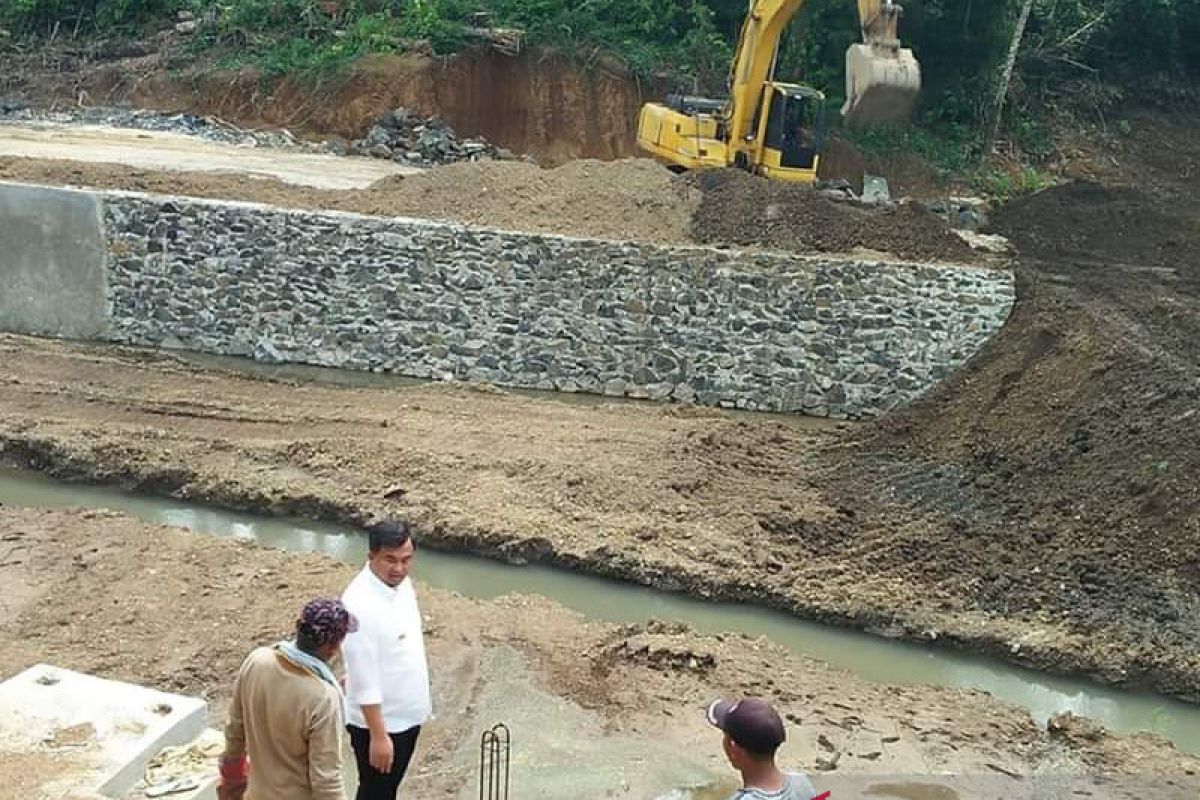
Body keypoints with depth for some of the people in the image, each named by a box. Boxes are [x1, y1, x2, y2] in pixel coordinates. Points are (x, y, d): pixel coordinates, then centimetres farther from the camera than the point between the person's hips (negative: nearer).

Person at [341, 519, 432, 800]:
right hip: (379, 721, -8)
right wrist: (378, 735, -23)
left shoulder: (401, 584, -2)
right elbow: (364, 679, -26)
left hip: (406, 714, 8)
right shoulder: (361, 604, -29)